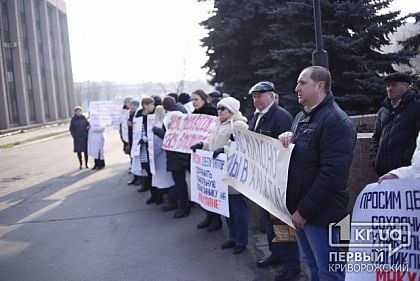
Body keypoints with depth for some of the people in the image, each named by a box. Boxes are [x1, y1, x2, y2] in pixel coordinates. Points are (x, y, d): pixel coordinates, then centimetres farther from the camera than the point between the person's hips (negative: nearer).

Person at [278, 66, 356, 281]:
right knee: (311, 263, 20)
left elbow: (332, 174, -23)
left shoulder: (336, 121, -16)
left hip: (320, 212, -8)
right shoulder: (302, 117, 13)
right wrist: (286, 139, 0)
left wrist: (304, 210, -20)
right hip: (299, 207, 9)